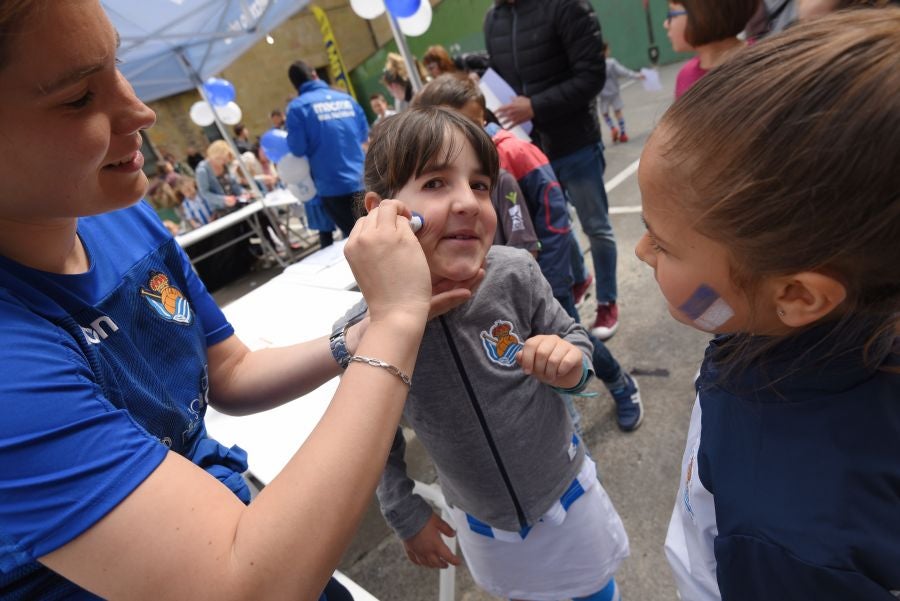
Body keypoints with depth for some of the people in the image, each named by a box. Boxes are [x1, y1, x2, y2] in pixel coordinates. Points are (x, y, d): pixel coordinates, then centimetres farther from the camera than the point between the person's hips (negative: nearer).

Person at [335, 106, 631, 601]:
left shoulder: (514, 275, -26)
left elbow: (573, 339, -7)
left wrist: (570, 366, -28)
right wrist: (406, 516, 0)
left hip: (566, 491, 1)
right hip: (481, 522, 0)